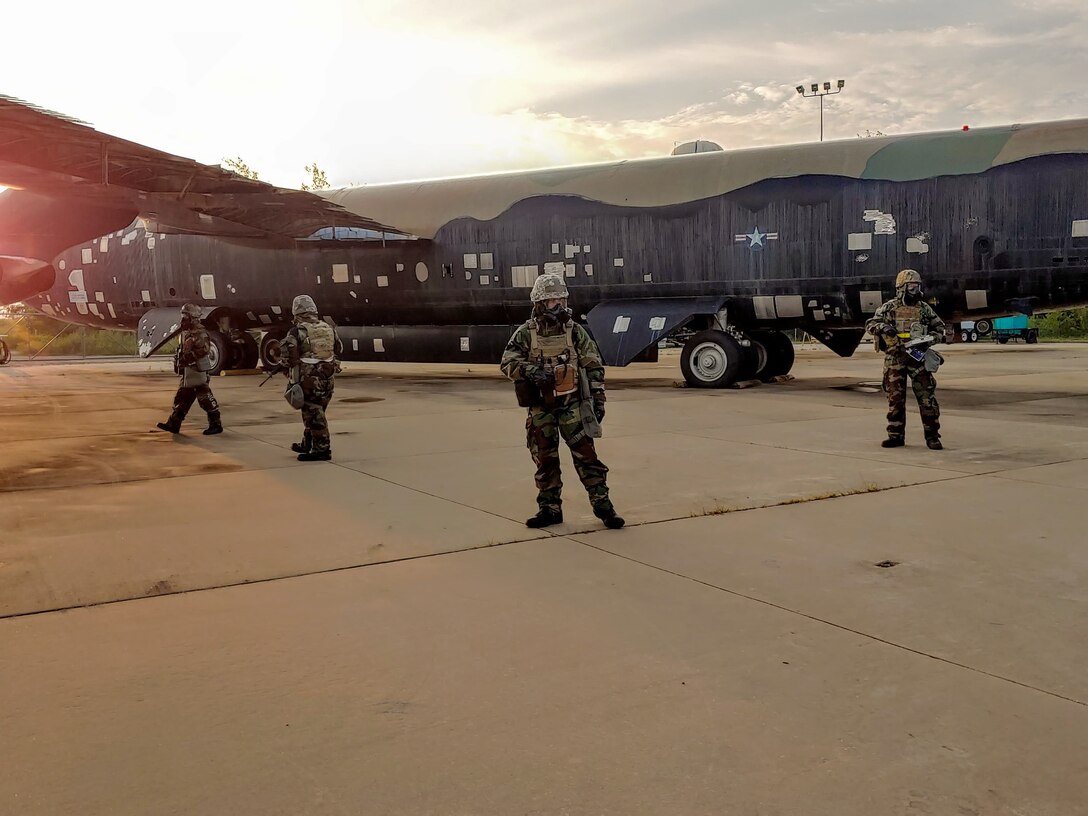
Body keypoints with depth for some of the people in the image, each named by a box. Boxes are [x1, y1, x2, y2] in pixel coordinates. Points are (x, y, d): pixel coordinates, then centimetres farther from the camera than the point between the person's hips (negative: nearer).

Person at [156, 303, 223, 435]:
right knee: (182, 396, 12)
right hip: (188, 369, 10)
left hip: (197, 369, -10)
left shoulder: (200, 332, -14)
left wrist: (187, 359, -26)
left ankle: (216, 424, 1)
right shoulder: (186, 332, 17)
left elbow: (203, 350, -25)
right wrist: (178, 362, 17)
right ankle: (173, 424, 17)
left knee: (205, 397, -6)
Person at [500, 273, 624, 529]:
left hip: (572, 404, -1)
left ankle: (602, 503, 3)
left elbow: (594, 367, 4)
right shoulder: (526, 333, 0)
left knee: (585, 452, -4)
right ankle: (550, 508, 19)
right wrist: (529, 370, -26)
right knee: (545, 459, 8)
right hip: (541, 407, 1)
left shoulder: (574, 331, 2)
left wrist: (598, 398, -1)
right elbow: (507, 361, -8)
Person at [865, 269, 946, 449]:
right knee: (895, 398, 4)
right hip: (894, 359, 0)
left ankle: (932, 436, 2)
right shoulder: (889, 307, 5)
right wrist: (883, 327, -16)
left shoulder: (924, 308, 9)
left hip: (918, 358, 0)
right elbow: (870, 324, 4)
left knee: (927, 397, -4)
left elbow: (940, 328, 14)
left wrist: (929, 339, -5)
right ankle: (896, 436, 13)